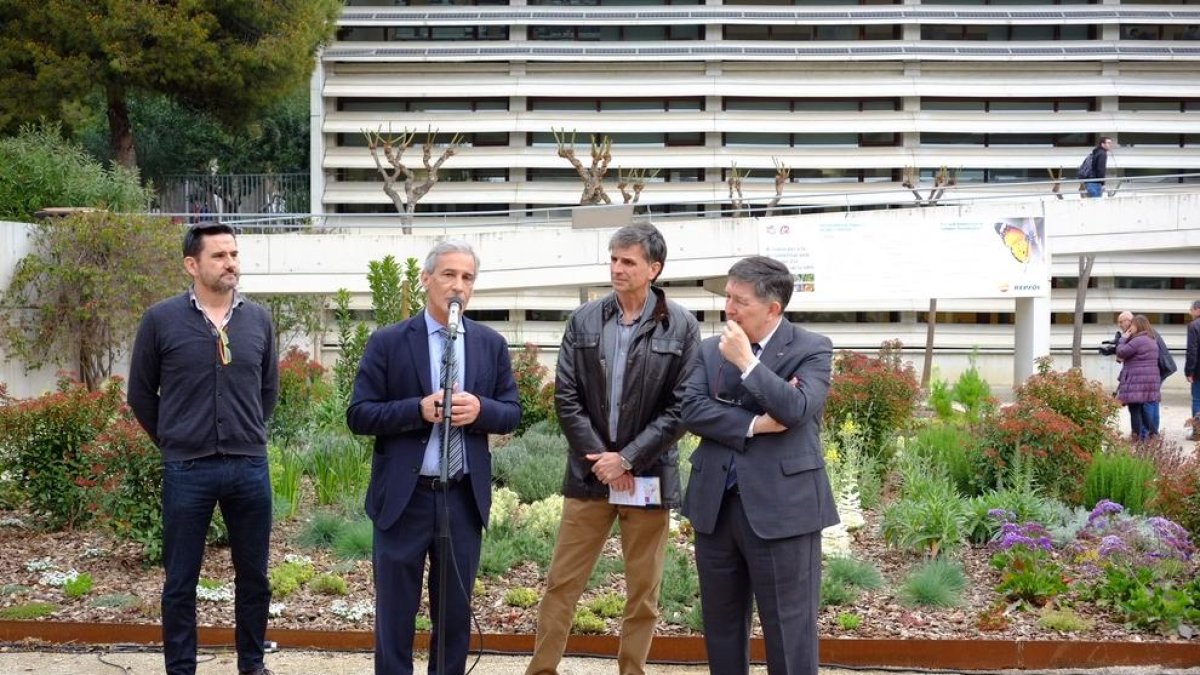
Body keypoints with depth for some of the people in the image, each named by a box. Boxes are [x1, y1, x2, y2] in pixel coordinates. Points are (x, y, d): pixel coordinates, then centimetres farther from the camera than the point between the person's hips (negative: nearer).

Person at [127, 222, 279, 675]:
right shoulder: (161, 320, -4)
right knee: (180, 581, 6)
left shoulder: (258, 320, 4)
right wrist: (172, 442, 7)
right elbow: (141, 392, 5)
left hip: (251, 468, 3)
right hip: (187, 470, -2)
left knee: (254, 576, 11)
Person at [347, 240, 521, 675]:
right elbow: (359, 415, -6)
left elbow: (511, 413, 8)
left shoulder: (491, 344, 7)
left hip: (464, 497, 3)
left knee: (456, 612, 11)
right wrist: (418, 409, -21)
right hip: (404, 497, -3)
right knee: (395, 611, 4)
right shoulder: (388, 342, -3)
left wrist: (480, 409, -14)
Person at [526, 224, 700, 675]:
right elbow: (566, 397, 0)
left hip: (648, 477, -2)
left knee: (643, 592, 8)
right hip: (590, 472, 2)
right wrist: (599, 458, -10)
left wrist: (627, 459, -13)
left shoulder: (681, 327, -4)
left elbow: (682, 407, -8)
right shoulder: (584, 321, 2)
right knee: (561, 583, 5)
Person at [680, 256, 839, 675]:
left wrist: (746, 361, -14)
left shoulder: (812, 349, -3)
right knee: (720, 627, 15)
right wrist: (754, 424, -14)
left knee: (789, 632, -1)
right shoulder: (711, 350, 10)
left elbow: (796, 409, -19)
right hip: (716, 504, 5)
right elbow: (691, 410, -3)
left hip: (780, 508, -5)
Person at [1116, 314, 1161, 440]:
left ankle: (1137, 437, -8)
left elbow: (1120, 352, -14)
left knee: (1134, 408, -6)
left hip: (1137, 380, -9)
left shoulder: (1138, 340, -15)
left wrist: (1124, 339, -1)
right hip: (1151, 378, 9)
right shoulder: (1152, 340, 18)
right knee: (1142, 408, 16)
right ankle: (1146, 434, 18)